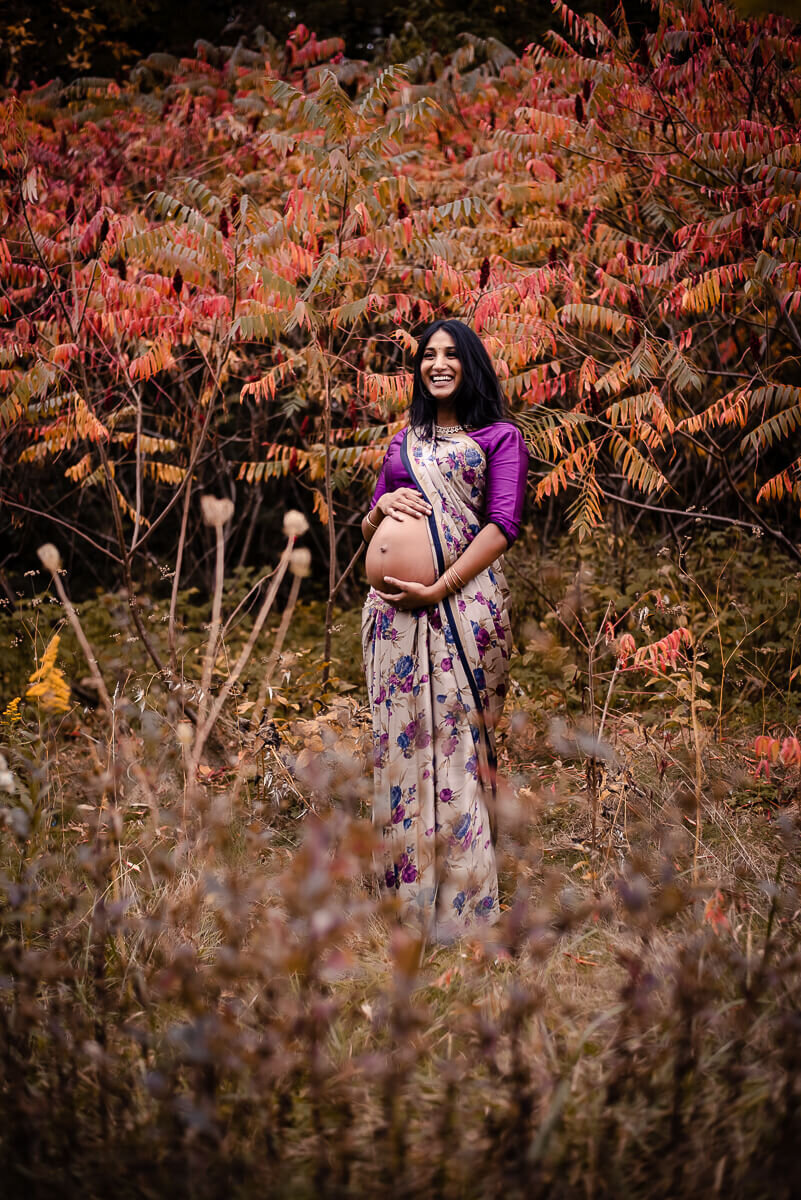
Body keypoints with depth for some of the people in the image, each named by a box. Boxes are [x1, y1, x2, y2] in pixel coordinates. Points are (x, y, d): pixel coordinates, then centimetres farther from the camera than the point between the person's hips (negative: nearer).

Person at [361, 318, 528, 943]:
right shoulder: (403, 441, 23)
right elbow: (370, 531, 26)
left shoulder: (500, 437, 7)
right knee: (401, 742, 1)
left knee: (459, 742, -6)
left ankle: (460, 902, 0)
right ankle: (406, 892, 7)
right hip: (395, 609, 5)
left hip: (463, 603, -4)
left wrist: (438, 587, -14)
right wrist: (380, 506, 2)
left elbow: (503, 524, -5)